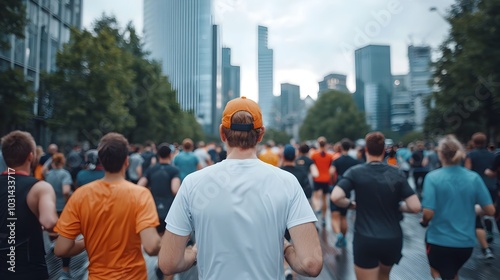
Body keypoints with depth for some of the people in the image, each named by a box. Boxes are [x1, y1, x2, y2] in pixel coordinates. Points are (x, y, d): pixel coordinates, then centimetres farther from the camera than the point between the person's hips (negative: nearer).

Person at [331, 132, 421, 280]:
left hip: (365, 240, -3)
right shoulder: (397, 174, -2)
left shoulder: (355, 172, -9)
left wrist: (351, 204, -1)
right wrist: (398, 206, 11)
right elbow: (415, 207, -8)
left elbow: (335, 197, -20)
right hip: (393, 239, 4)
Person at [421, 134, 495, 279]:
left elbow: (428, 213, -19)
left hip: (439, 240, -4)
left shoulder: (432, 177, -16)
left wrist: (424, 222, 3)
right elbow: (490, 210, -3)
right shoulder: (474, 178, -6)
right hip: (466, 242, 4)